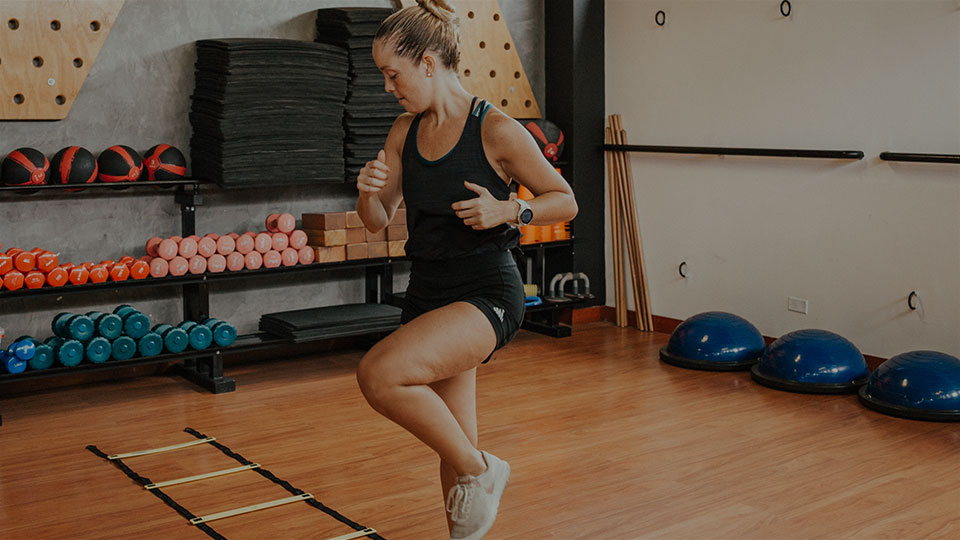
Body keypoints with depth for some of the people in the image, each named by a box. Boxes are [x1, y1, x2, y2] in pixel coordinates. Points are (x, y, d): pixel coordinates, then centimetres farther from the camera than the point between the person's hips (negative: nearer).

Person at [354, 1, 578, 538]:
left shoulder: (496, 130, -12)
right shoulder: (406, 131, 6)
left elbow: (566, 201, -4)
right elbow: (379, 221, 11)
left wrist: (508, 211, -21)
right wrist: (368, 191, -10)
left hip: (487, 293, -6)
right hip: (428, 293, 7)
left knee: (379, 373, -28)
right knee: (453, 442, 13)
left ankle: (480, 471, -6)